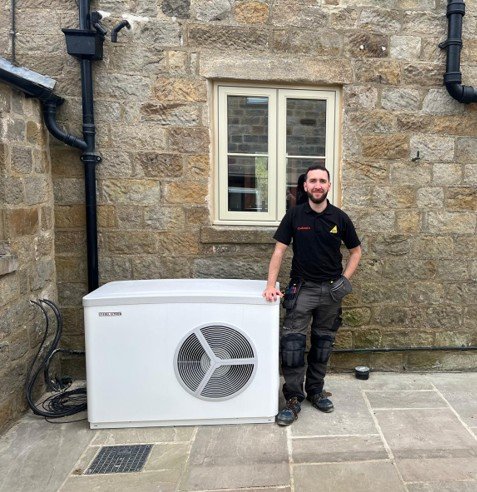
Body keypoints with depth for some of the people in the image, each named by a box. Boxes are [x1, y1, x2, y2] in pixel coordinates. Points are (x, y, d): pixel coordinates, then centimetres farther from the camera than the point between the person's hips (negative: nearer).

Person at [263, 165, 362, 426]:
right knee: (291, 341, -9)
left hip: (331, 289, 2)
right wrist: (271, 284, -13)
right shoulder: (294, 215, -3)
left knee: (323, 343, 12)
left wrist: (345, 279, -1)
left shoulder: (340, 218, 0)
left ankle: (315, 390, 29)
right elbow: (279, 250, -4)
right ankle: (293, 399, 3)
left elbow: (356, 251, 10)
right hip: (302, 287, -2)